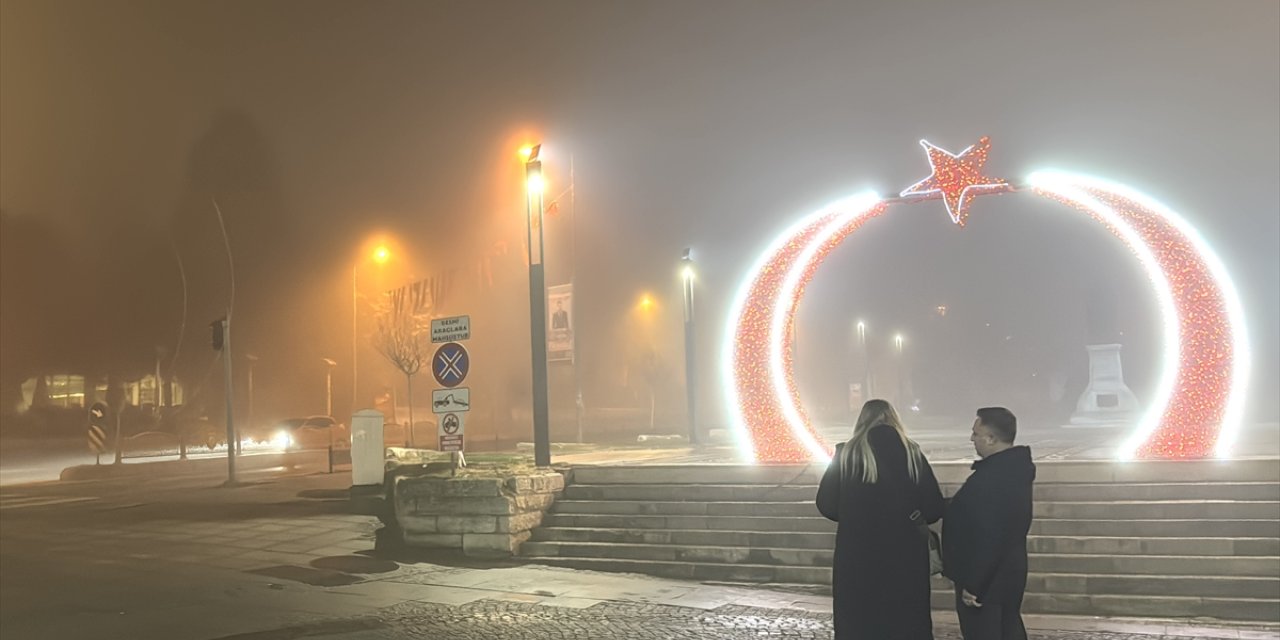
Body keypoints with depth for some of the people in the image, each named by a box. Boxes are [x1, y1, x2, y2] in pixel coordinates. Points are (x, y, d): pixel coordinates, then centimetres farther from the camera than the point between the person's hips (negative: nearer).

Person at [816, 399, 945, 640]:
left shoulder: (846, 453, -4)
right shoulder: (912, 454, -1)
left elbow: (826, 505, -3)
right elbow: (934, 509, -2)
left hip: (857, 558, -1)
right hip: (905, 557, 1)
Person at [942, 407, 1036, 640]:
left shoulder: (989, 478, -26)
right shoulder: (1016, 468, 5)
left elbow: (985, 538, -27)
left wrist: (972, 584, -21)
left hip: (986, 581, -10)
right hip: (1008, 573, 10)